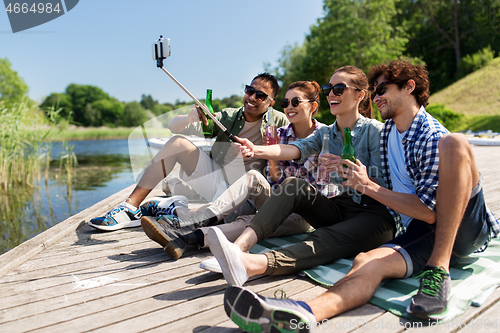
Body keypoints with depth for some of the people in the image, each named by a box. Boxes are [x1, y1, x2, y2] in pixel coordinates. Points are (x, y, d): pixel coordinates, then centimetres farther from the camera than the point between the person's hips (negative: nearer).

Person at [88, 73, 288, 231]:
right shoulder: (227, 118, 7)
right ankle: (130, 208, -14)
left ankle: (175, 208, -20)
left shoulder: (276, 121, 0)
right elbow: (174, 127, 2)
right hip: (215, 181, 4)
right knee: (177, 143, -12)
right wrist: (191, 118, -22)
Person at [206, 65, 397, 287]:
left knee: (325, 240, -35)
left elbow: (382, 185, -9)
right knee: (294, 185, -21)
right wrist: (257, 151, -29)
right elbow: (297, 148, -9)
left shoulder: (374, 130, -3)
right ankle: (240, 245, -39)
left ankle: (254, 264, -58)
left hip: (373, 213, -5)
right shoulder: (325, 133, 13)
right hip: (338, 208, 5)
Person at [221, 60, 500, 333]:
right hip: (420, 232, 5)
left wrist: (369, 186, -17)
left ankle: (439, 271, -33)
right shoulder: (388, 131, 12)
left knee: (454, 143, -30)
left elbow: (430, 212, -20)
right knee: (366, 262, -28)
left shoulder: (433, 137, -14)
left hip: (465, 227, -5)